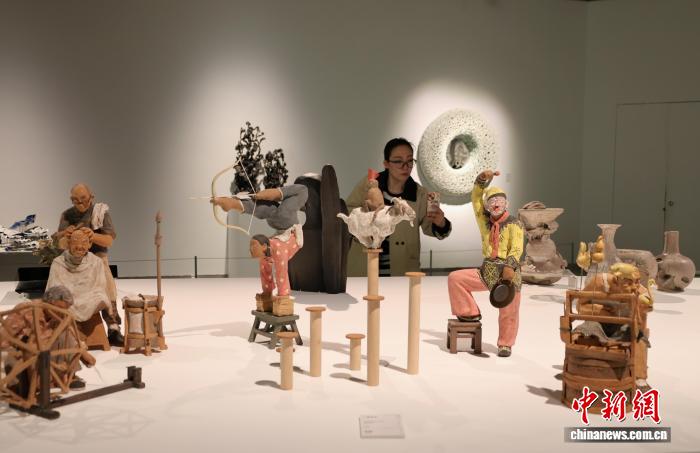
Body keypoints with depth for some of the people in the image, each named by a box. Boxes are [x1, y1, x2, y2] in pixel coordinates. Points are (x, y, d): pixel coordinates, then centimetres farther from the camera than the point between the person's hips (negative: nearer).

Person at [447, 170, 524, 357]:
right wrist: (483, 179, -6)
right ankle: (471, 314, 4)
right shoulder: (485, 221, 12)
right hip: (487, 271, 4)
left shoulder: (514, 224, -2)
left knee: (509, 312, 0)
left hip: (508, 272, -4)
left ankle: (505, 344, 20)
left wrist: (510, 266, -30)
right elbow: (476, 198, 8)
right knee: (455, 278, -7)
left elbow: (517, 248, -14)